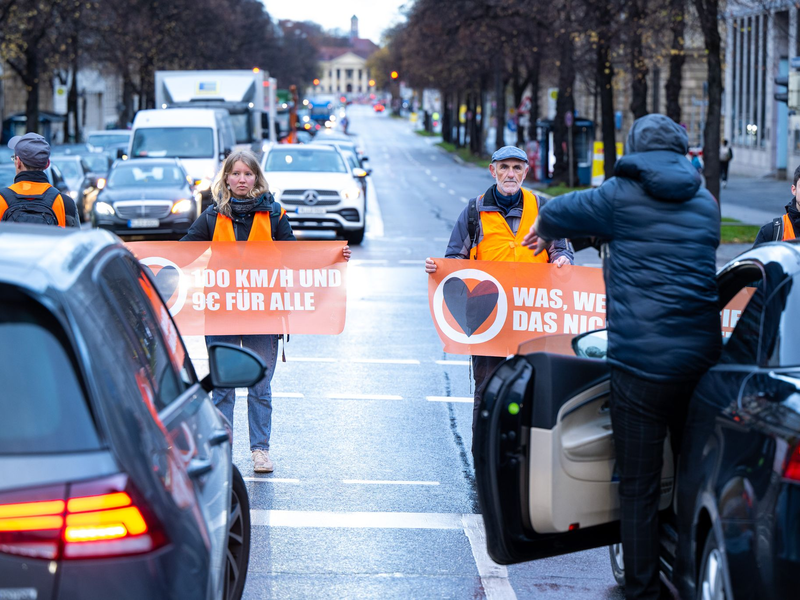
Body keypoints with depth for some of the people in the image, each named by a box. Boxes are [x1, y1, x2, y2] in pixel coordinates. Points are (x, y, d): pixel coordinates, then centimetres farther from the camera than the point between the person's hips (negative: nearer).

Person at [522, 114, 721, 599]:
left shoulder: (622, 196, -2)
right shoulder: (705, 203, 14)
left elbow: (559, 212, 11)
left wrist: (544, 230, 37)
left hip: (642, 359, -5)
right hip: (702, 356, 5)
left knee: (639, 486, 1)